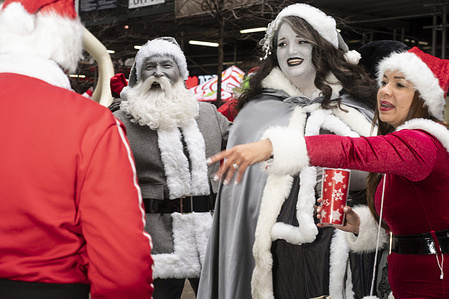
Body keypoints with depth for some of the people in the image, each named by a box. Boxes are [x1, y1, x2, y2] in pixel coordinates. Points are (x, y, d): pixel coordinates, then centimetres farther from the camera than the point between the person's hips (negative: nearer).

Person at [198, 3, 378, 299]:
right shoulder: (256, 114, 8)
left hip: (341, 251, 1)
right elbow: (238, 191, 7)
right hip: (281, 250, 0)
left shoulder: (355, 108, 8)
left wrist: (350, 175, -9)